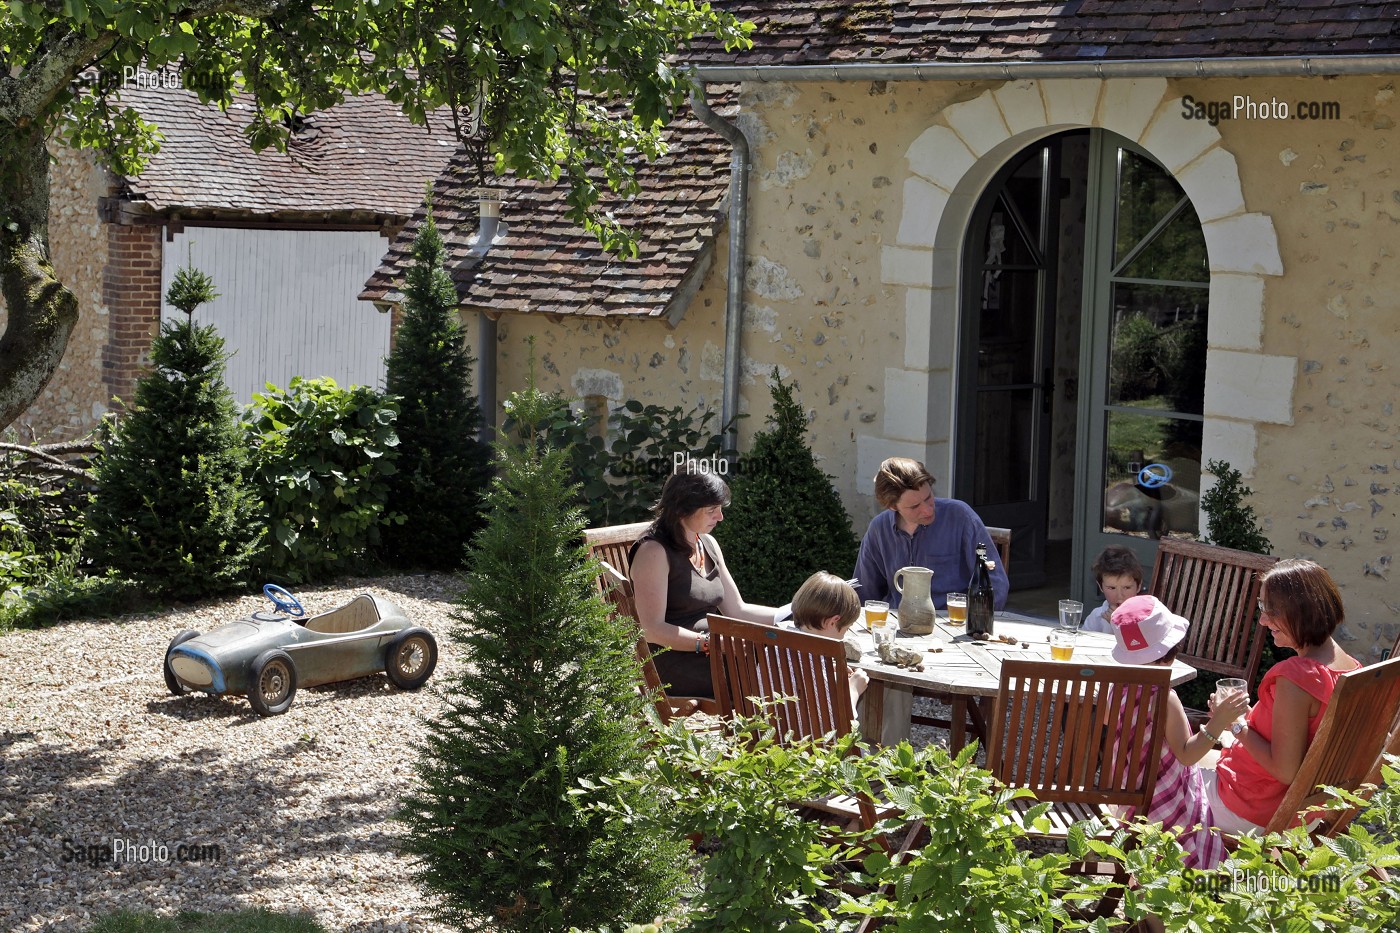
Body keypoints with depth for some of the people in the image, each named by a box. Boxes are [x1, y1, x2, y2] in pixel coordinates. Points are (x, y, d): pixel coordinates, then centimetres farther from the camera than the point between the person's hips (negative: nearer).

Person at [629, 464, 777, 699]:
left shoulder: (708, 544, 16)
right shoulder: (653, 552, -11)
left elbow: (737, 610, 17)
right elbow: (653, 630, -16)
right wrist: (710, 643, -24)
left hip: (711, 656, 8)